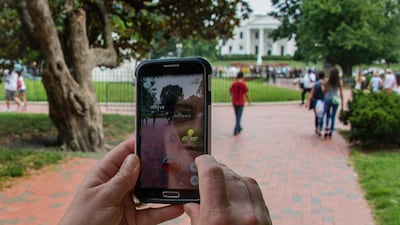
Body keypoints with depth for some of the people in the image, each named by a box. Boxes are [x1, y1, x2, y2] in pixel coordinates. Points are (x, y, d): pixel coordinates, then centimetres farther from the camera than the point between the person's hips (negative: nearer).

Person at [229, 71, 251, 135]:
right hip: (241, 102, -4)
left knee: (237, 116, 20)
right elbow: (246, 94, -12)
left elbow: (230, 92, 7)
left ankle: (239, 128, 34)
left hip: (234, 102, 4)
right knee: (239, 117, 2)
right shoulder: (243, 84, -13)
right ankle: (236, 131, -2)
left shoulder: (234, 83, -1)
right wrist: (249, 101, 1)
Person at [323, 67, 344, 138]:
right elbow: (341, 93, -3)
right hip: (335, 100, 0)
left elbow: (324, 91, -3)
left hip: (328, 99, 0)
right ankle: (330, 132, 13)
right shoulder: (339, 82, -5)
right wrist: (342, 103, 4)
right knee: (333, 116, 11)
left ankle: (326, 130, -3)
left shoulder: (327, 81, -6)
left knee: (327, 116, 13)